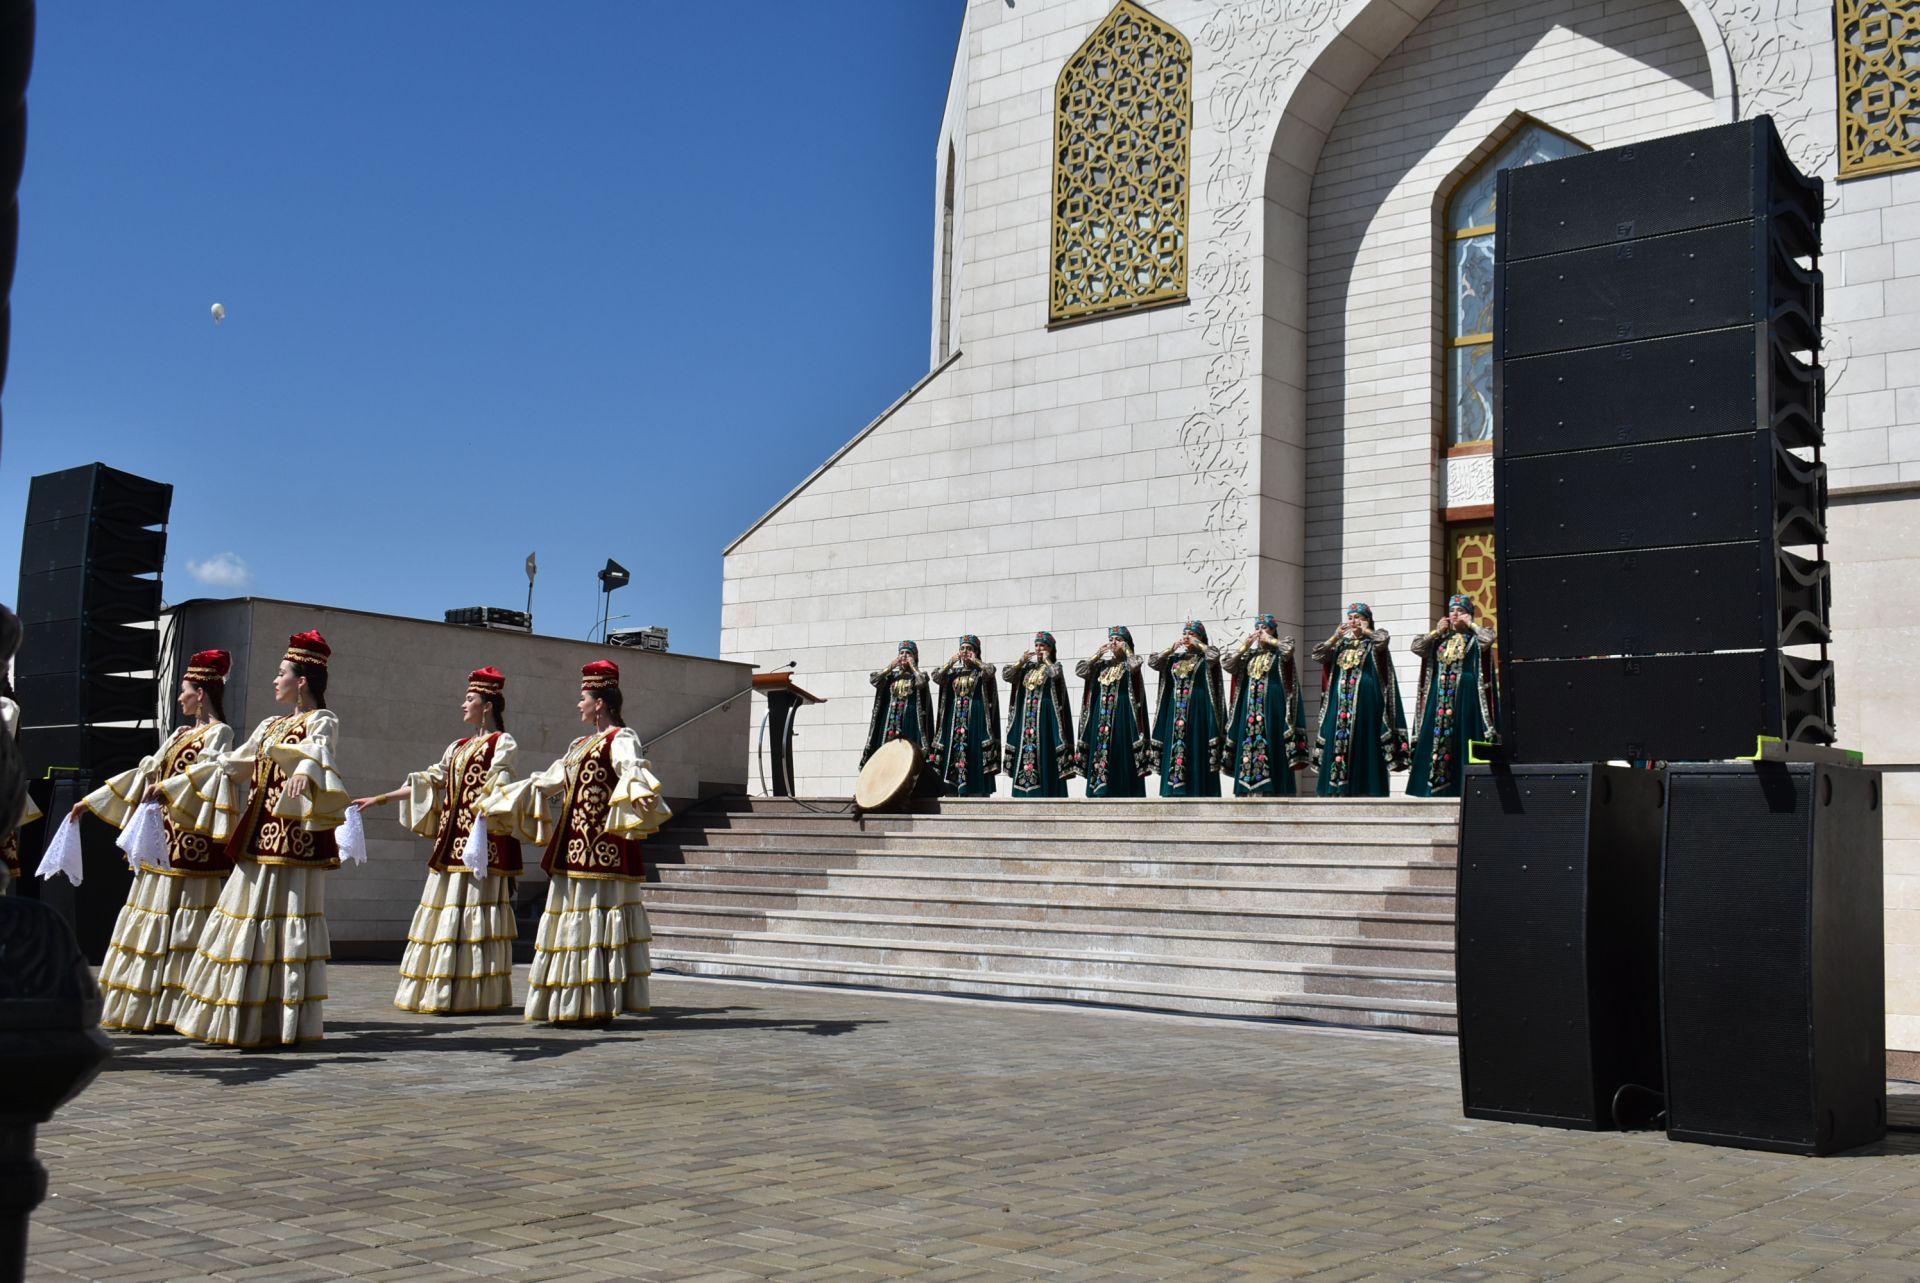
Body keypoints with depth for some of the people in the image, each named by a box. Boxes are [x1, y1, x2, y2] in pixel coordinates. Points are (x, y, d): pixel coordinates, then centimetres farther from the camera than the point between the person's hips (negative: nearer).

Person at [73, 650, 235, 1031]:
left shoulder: (219, 733, -3)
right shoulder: (179, 735, 21)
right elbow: (145, 772, 23)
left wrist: (166, 787, -37)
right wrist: (91, 800, 22)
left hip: (195, 838, -9)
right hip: (166, 835, 9)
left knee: (187, 920, -8)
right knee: (155, 919, 7)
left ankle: (173, 1007, -9)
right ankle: (144, 1005, 10)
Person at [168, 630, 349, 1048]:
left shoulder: (322, 720, -2)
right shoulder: (270, 726, 21)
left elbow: (317, 750, -25)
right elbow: (231, 765, 28)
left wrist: (305, 772, -48)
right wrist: (170, 786, 29)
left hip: (295, 839, -8)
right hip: (260, 836, 8)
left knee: (285, 923, -7)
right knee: (249, 920, 6)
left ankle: (282, 1022, -4)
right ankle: (240, 1020, 11)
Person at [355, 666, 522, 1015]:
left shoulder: (502, 742, 1)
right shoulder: (458, 747, 22)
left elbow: (496, 786, -13)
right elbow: (428, 783, 20)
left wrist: (482, 810, -31)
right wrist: (379, 799, 15)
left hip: (482, 839, -7)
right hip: (452, 839, 7)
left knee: (473, 912, -9)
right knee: (447, 912, 5)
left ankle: (471, 994, -9)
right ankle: (438, 991, 7)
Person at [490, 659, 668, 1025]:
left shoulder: (620, 739, -6)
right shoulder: (581, 745, 22)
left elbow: (632, 769, -28)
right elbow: (547, 782, 30)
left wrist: (640, 794, -50)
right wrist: (498, 802, 33)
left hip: (604, 847, -9)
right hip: (574, 845, 9)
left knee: (597, 918, -9)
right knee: (573, 917, 9)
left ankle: (596, 1005, -7)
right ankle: (571, 1005, 13)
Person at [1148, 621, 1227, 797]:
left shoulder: (1205, 658, 2)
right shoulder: (1175, 658, 16)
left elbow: (1215, 655, -20)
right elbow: (1153, 662, 7)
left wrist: (1197, 644, -8)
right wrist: (1172, 647, 2)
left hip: (1197, 711, -5)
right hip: (1176, 712, 5)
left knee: (1196, 752, -8)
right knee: (1175, 749, 0)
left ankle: (1198, 790, -10)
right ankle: (1175, 791, 0)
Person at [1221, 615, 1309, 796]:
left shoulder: (1278, 653, 5)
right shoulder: (1250, 655, 19)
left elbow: (1288, 649, -18)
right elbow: (1227, 665, 9)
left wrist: (1269, 640, -5)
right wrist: (1245, 645, 4)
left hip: (1271, 706, -5)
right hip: (1250, 706, 5)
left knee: (1270, 746, -12)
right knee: (1249, 746, -2)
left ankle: (1272, 792, -15)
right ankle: (1250, 793, -4)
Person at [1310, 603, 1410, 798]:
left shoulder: (1373, 641, 8)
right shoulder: (1341, 644, 19)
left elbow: (1382, 639, -16)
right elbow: (1318, 655, 4)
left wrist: (1364, 630, -20)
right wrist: (1336, 637, -7)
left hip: (1364, 703, -4)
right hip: (1340, 703, 4)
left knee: (1363, 746, -9)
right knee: (1338, 742, -2)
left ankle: (1365, 792, -12)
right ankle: (1339, 791, -3)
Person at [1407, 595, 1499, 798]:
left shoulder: (1475, 638, 5)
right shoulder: (1440, 639, 17)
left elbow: (1488, 638, -17)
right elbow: (1416, 647, 6)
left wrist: (1470, 623, -5)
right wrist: (1437, 631, 1)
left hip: (1465, 694, -4)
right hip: (1440, 695, 4)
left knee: (1461, 737, -9)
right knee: (1436, 736, -1)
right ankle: (1437, 784, 0)